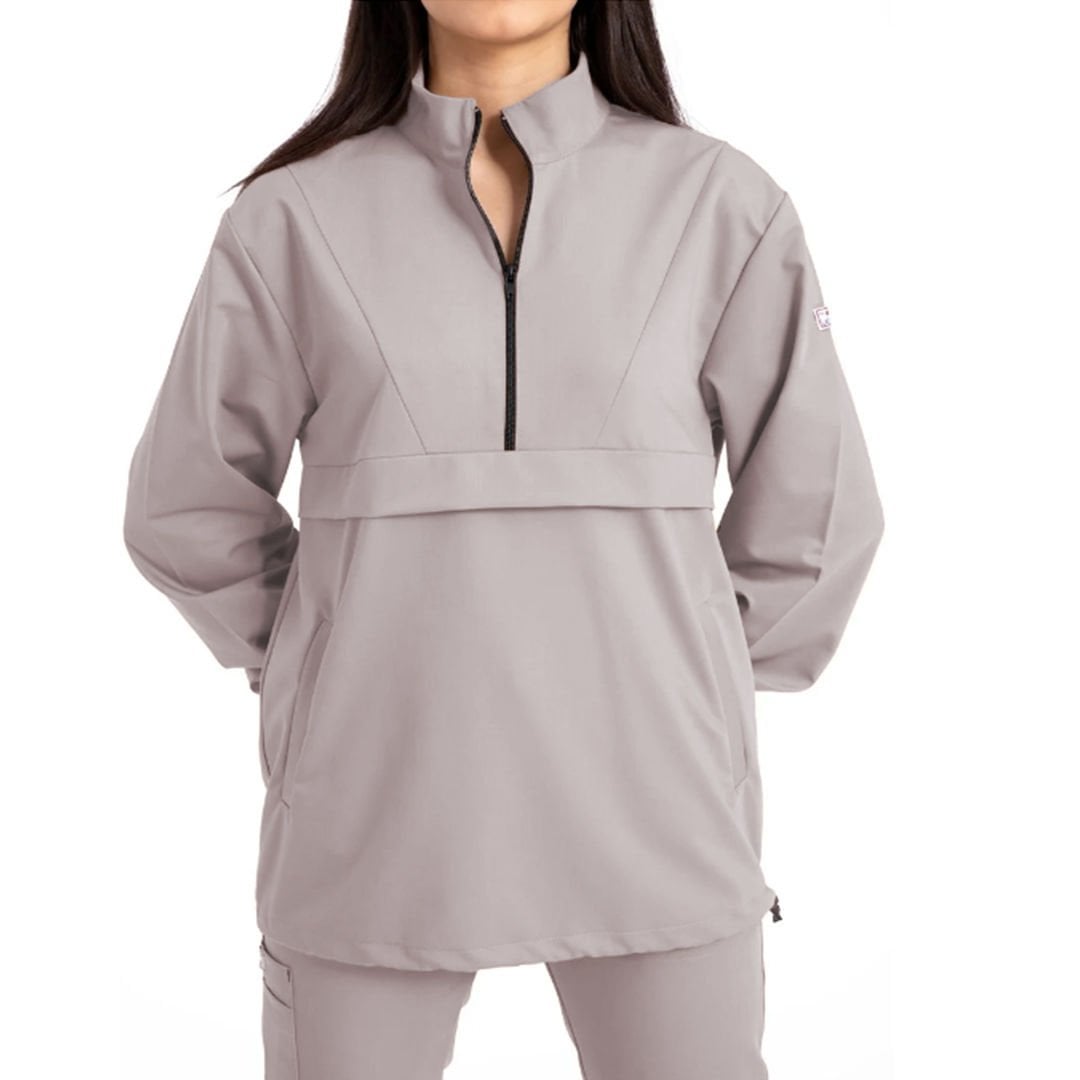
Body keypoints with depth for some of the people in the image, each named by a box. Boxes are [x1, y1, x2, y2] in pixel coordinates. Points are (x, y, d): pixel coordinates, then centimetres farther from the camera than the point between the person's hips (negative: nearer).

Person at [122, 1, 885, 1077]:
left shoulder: (719, 203, 1)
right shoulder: (295, 217, 1)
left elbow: (816, 507, 8)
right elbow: (187, 506, 11)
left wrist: (696, 681, 9)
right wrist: (330, 669, 8)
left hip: (650, 798, 1)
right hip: (371, 812, 0)